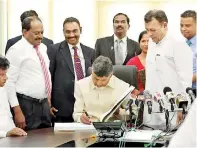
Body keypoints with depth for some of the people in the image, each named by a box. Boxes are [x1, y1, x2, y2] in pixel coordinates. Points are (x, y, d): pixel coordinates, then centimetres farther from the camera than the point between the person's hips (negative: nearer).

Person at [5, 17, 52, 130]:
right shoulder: (17, 50, -11)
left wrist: (48, 98, 17)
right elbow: (9, 82, -15)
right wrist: (17, 111, -19)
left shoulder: (43, 48, 11)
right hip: (27, 105, -7)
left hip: (45, 104, 7)